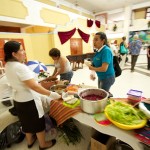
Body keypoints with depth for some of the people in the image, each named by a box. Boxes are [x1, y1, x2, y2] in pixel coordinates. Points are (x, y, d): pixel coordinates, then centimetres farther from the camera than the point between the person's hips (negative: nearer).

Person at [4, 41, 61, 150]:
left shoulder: (8, 65, 2)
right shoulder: (20, 67, -27)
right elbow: (33, 86, -30)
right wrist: (50, 94, -25)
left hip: (18, 100, 9)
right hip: (29, 100, -9)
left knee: (27, 122, 28)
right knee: (38, 123, 13)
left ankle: (30, 141, 51)